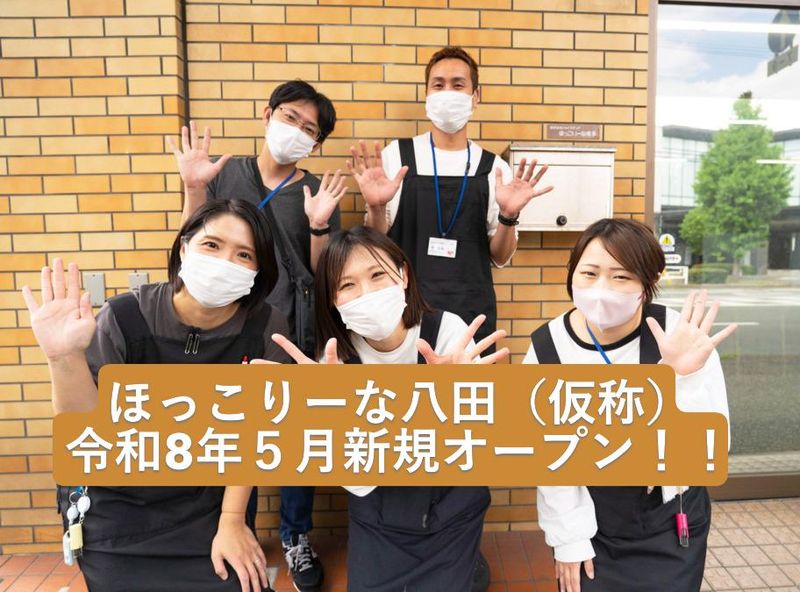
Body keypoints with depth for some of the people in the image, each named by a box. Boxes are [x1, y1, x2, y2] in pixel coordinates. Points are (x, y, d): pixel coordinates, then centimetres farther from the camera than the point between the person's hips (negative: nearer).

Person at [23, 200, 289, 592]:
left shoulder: (265, 329, -17)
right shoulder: (125, 319, -21)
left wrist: (232, 520, -7)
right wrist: (65, 357, -36)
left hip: (204, 502, 1)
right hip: (114, 504, -1)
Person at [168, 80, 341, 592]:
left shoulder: (317, 192, 2)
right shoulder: (224, 173, 6)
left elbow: (322, 275, 1)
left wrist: (318, 226, -15)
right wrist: (193, 187, -10)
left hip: (295, 332, 0)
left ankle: (297, 539, 30)